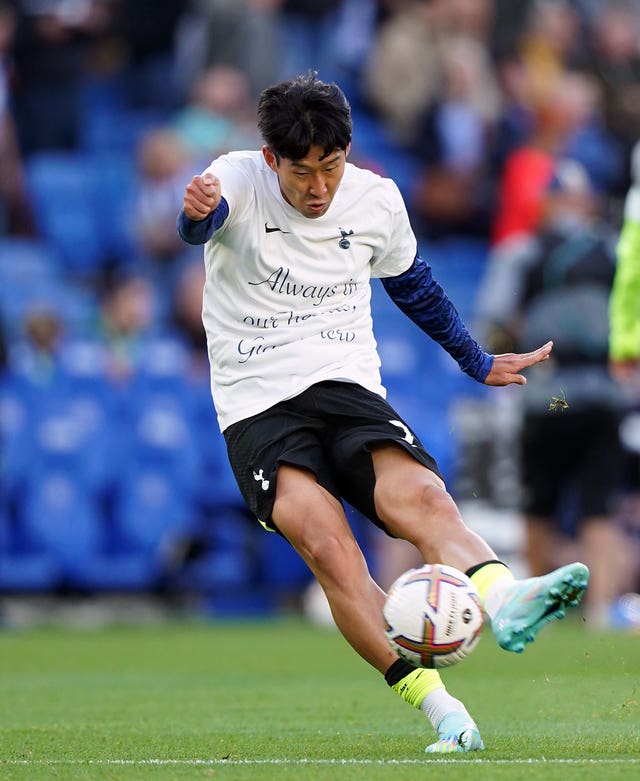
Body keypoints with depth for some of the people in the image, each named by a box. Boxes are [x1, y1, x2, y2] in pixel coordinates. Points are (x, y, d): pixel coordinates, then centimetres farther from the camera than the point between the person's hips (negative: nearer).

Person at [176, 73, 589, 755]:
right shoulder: (240, 179, -5)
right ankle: (433, 702, -34)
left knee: (423, 498, -29)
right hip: (257, 409, -2)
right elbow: (201, 223, -29)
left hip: (348, 389, 3)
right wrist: (198, 212, -54)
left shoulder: (376, 199, 8)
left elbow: (413, 285, 26)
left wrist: (480, 364, 35)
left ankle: (502, 599, -57)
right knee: (327, 544, -29)